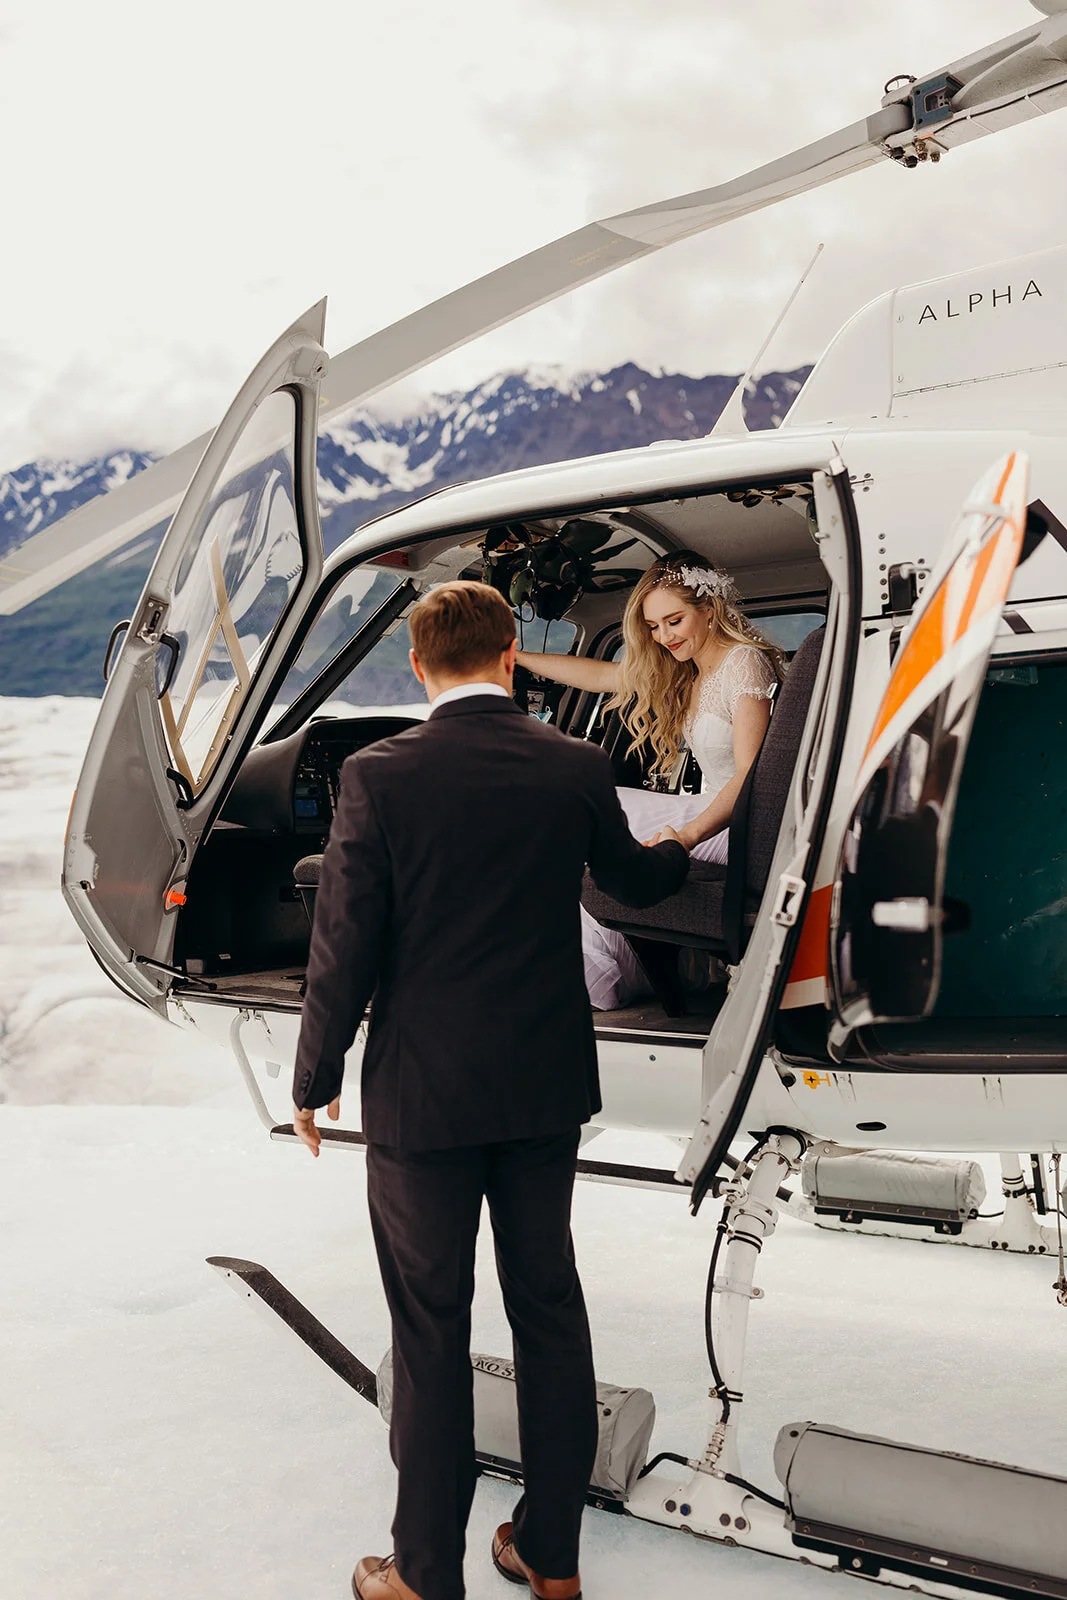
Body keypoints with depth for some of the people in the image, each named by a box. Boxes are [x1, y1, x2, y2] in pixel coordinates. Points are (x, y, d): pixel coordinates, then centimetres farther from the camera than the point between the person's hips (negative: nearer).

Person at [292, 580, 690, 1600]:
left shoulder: (379, 777, -14)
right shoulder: (578, 769, -3)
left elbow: (345, 948, -12)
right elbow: (633, 881, 15)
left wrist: (313, 1080, 1)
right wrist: (679, 850, 38)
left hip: (422, 1095, -3)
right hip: (546, 1088, 4)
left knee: (430, 1328, 8)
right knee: (549, 1305, 16)